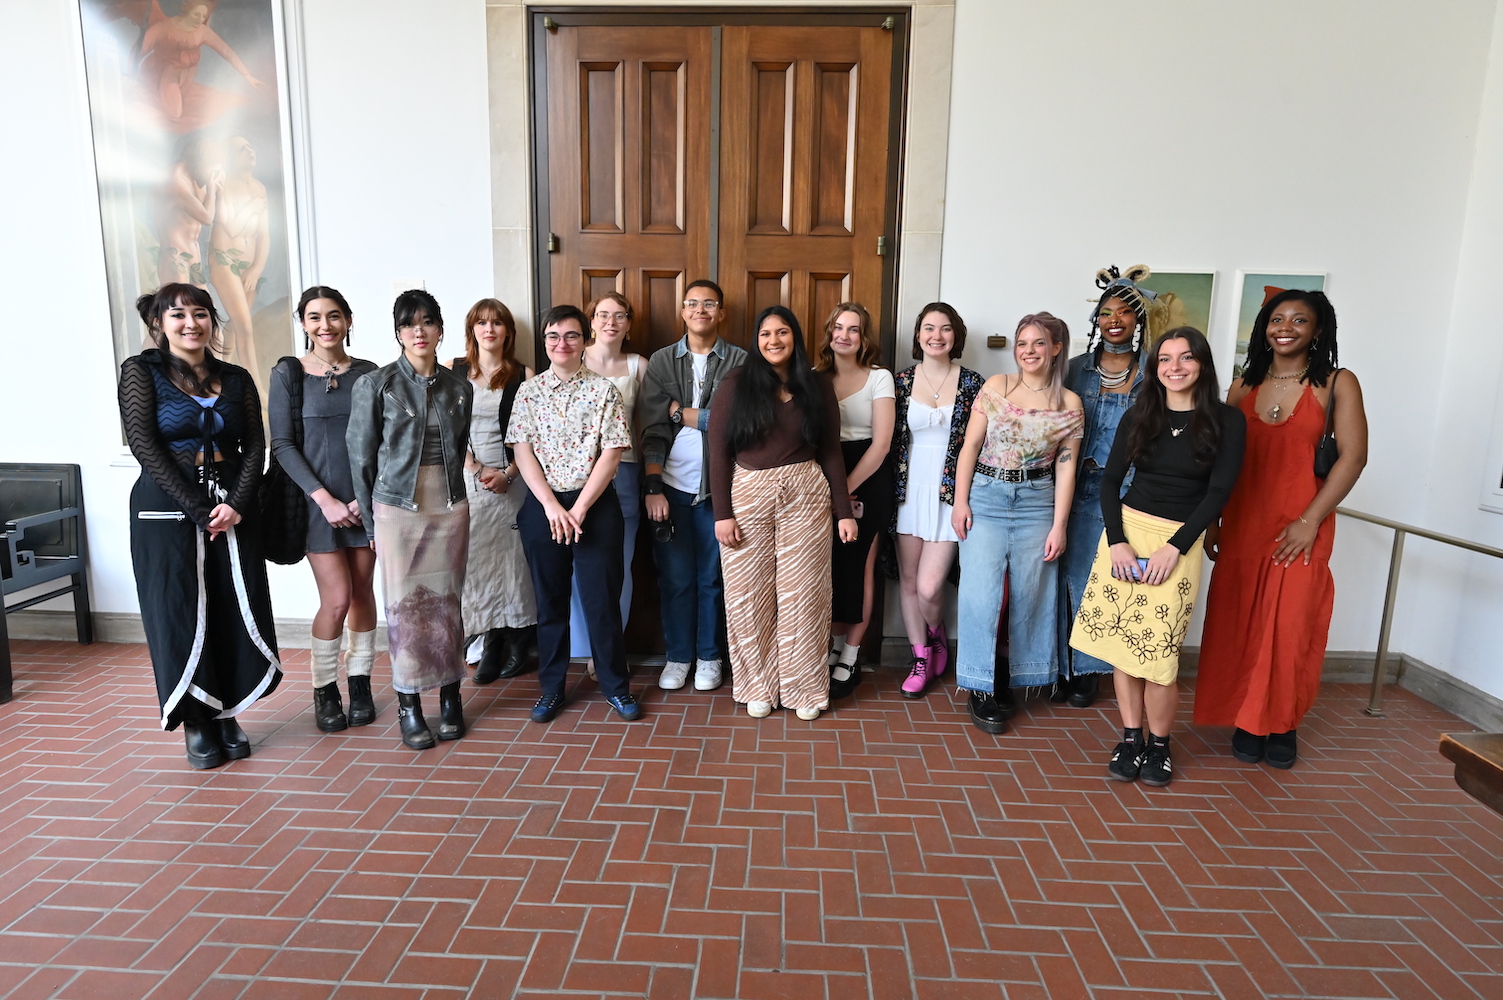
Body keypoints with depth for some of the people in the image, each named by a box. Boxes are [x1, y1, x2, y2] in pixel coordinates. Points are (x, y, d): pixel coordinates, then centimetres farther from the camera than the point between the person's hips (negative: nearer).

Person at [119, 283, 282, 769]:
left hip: (231, 505, 3)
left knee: (238, 613, 3)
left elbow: (255, 446, 4)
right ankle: (196, 722, 16)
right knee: (180, 615, 2)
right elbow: (143, 444, -8)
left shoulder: (236, 379, 10)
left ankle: (227, 715, 18)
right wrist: (198, 509, -13)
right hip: (166, 506, -3)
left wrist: (236, 504, -10)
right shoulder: (142, 370, 1)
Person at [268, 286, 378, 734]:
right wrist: (324, 498, -12)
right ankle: (324, 687, 16)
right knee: (337, 598, -5)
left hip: (365, 499, 2)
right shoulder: (288, 373, 0)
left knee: (362, 592, 8)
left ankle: (359, 681, 24)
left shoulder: (367, 373, 5)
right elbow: (282, 445, -4)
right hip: (318, 500, -2)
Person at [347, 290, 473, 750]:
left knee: (447, 602, 7)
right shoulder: (375, 384, -3)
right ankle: (409, 706, 12)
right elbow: (360, 456, 0)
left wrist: (451, 494, 12)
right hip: (398, 508, -3)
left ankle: (450, 697, 19)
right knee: (406, 605, 1)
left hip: (450, 508, 3)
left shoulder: (458, 388, 7)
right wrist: (369, 522, 0)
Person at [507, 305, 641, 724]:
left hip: (596, 503, -2)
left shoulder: (604, 390, -1)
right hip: (543, 506, 2)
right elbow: (522, 452, -1)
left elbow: (611, 454, -7)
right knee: (550, 598, 10)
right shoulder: (529, 391, 5)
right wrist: (552, 507, -12)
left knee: (602, 597, 2)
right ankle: (551, 687, 24)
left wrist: (579, 510, -12)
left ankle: (615, 685, 19)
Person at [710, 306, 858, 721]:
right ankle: (759, 686, 22)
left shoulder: (817, 386, 5)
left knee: (803, 594, 5)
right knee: (749, 594, 6)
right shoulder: (736, 384, -1)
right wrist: (722, 513, -8)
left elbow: (831, 452, 7)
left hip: (806, 497, 1)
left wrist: (844, 511, 2)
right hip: (747, 495, -1)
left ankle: (804, 688, 21)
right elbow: (718, 452, -3)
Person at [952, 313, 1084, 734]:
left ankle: (1022, 675, 27)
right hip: (986, 497, -1)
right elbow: (970, 447, 0)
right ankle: (980, 689, 6)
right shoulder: (995, 387, 1)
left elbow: (1065, 468, 1)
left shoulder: (1070, 404, 2)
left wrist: (1059, 525, -2)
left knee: (1031, 593, 8)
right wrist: (960, 501, -5)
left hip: (1037, 502, 1)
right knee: (981, 592, -5)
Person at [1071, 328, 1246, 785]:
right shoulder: (1138, 416, 7)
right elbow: (1110, 480, 5)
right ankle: (1130, 739, 18)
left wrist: (1173, 548, -13)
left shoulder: (1227, 421, 0)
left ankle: (1159, 746, 15)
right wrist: (1116, 541, -8)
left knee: (1157, 652, -6)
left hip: (1180, 541, -3)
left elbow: (1218, 492, -5)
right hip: (1125, 530, 3)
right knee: (1122, 643, 4)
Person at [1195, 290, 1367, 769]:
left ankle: (1283, 725, 21)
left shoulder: (1337, 384, 0)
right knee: (1240, 625, 5)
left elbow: (1353, 456, -7)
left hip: (1300, 530, -2)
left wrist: (1310, 520, -13)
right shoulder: (1243, 389, 8)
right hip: (1242, 525, 3)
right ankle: (1246, 721, 21)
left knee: (1291, 626, 1)